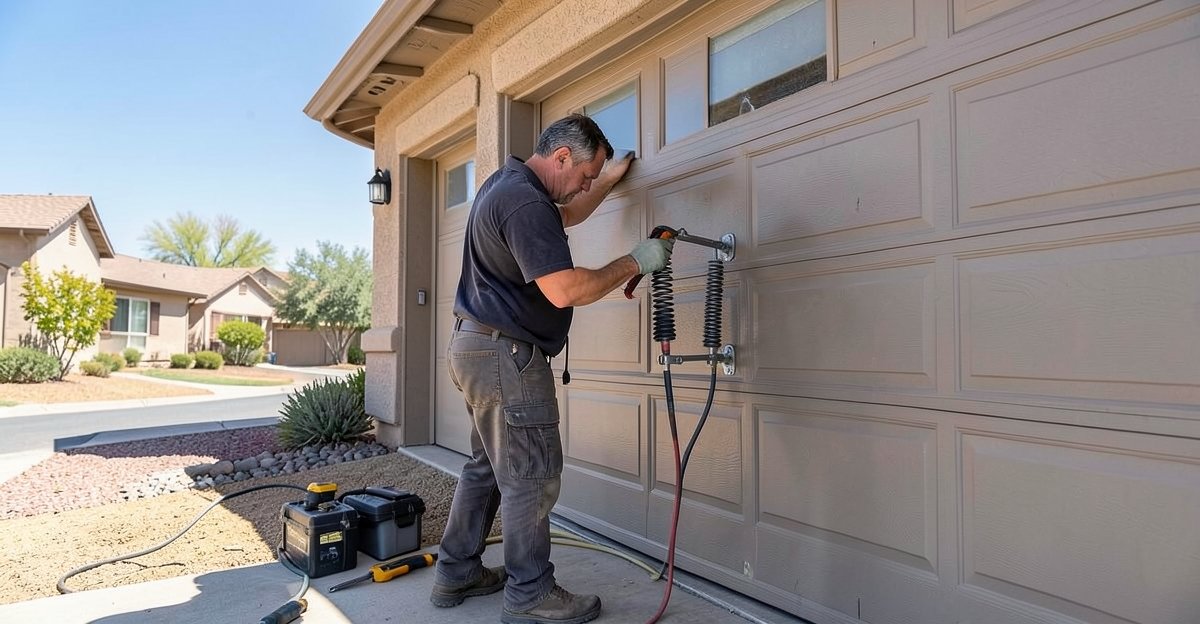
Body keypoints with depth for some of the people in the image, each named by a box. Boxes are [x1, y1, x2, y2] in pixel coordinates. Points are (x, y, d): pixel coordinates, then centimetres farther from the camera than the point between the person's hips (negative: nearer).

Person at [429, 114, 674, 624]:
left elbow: (565, 216, 32)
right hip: (505, 354, -11)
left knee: (487, 466, 18)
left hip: (479, 349, 11)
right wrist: (635, 262, -16)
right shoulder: (525, 201, -20)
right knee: (531, 477, -1)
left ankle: (456, 575, 30)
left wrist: (611, 178, 29)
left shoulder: (507, 182, 14)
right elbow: (565, 290, -27)